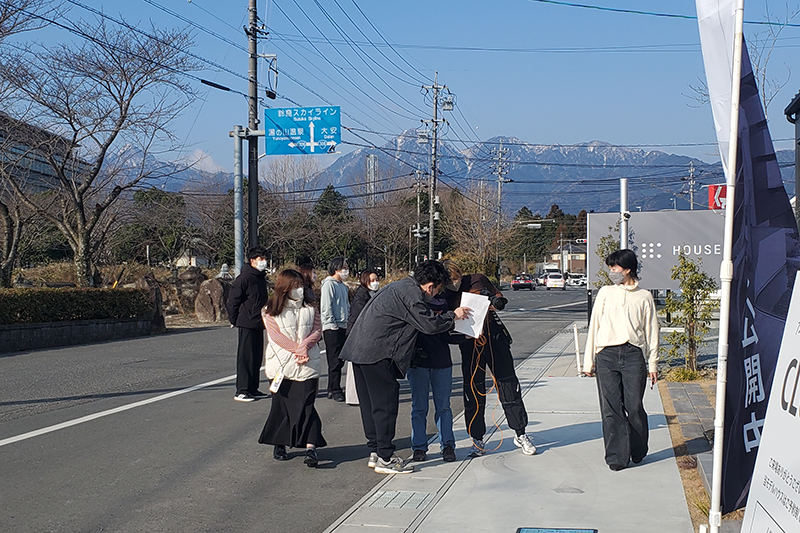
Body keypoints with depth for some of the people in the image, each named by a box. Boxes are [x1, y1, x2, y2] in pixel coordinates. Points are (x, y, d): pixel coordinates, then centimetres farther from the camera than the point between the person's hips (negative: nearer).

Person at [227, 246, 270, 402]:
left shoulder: (261, 277, 14)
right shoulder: (244, 278, -14)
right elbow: (233, 300, -13)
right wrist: (234, 320, -8)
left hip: (258, 324, 9)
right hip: (247, 324, -9)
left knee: (257, 357, 12)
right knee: (245, 357, -5)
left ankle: (253, 389, 20)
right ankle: (241, 391, -1)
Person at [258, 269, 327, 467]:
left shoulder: (310, 309, 12)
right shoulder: (270, 311, 4)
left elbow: (317, 331, 3)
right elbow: (276, 336, -6)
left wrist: (304, 346, -15)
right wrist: (297, 350, -15)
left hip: (307, 365, 1)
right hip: (282, 365, -1)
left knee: (306, 405, -7)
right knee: (281, 405, 5)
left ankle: (310, 448, -13)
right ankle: (279, 444, 21)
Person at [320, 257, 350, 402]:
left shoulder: (343, 286, 17)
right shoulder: (329, 284, -9)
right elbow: (326, 308, -14)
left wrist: (349, 323, 15)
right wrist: (333, 325, -15)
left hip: (343, 327, 8)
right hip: (332, 329, -8)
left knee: (339, 361, 10)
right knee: (334, 361, -6)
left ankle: (333, 389, 17)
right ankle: (334, 391, -2)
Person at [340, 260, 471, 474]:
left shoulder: (401, 287, 18)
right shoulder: (411, 294, -13)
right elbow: (430, 324, -14)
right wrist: (453, 316, 0)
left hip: (360, 350, 11)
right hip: (377, 353, -11)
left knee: (371, 403, 14)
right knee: (385, 403, -4)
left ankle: (375, 452, 21)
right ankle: (385, 458, 0)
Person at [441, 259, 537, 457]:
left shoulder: (478, 281, -2)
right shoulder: (444, 297, -2)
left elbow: (500, 297, 10)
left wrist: (496, 301, -12)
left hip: (495, 338, 1)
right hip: (469, 344, -1)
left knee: (508, 384, 3)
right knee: (474, 390, 0)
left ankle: (520, 434, 14)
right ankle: (477, 440, 13)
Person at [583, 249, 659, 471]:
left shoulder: (644, 296, 11)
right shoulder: (605, 293, 14)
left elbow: (651, 331, 13)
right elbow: (594, 326, 14)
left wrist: (653, 363, 8)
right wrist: (589, 361, 11)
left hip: (633, 355, -1)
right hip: (607, 354, 1)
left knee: (634, 407, -3)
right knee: (611, 408, -3)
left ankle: (638, 452, 18)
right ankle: (616, 457, 3)